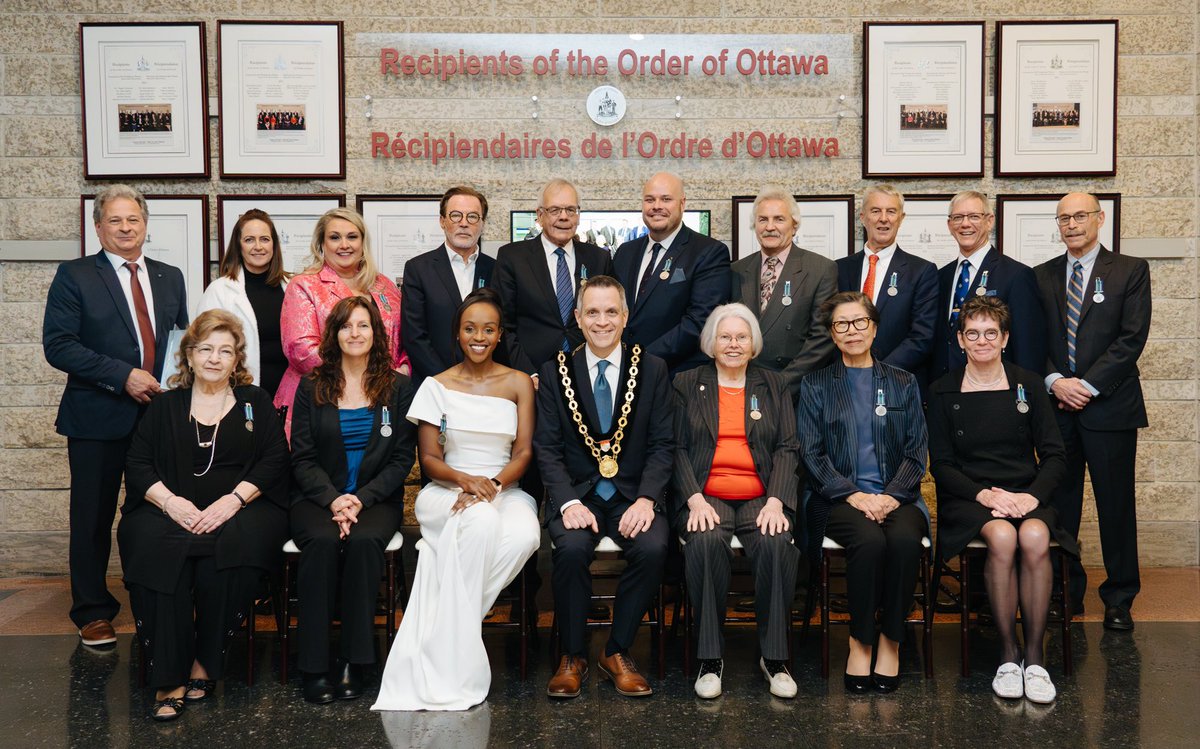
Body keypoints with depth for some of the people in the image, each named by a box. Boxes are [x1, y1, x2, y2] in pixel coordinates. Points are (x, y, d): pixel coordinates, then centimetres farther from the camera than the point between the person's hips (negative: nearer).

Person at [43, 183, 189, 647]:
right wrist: (123, 376, -17)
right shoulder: (74, 277, -2)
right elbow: (58, 346, -10)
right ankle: (93, 612, 21)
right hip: (98, 418, -3)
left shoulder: (170, 278, 12)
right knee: (93, 518, 7)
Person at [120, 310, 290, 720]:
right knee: (157, 551, -32)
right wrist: (170, 501, -12)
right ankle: (169, 679, -27)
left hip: (241, 508, -1)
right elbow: (137, 466, 8)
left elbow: (275, 461, 3)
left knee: (232, 548, -35)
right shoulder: (165, 406, 18)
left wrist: (232, 500, -12)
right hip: (172, 509, 1)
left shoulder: (255, 402, 15)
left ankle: (205, 665, -19)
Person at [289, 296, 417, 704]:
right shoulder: (311, 387, 10)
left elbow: (402, 459, 3)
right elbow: (302, 458, 4)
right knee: (322, 541, -32)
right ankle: (315, 666, -25)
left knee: (364, 541, -33)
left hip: (376, 499, 0)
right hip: (317, 498, 0)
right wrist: (333, 500, -14)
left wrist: (361, 499, -12)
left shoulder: (398, 388, 9)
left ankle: (353, 662, -25)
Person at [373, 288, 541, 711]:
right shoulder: (437, 386, 6)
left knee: (524, 534, -34)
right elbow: (429, 460, 2)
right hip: (447, 491, -1)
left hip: (504, 490, 2)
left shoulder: (518, 383, 8)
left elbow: (524, 452, 1)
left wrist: (492, 485, -19)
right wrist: (466, 480, -19)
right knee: (481, 522, -37)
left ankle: (450, 626, -23)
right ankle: (452, 663, -30)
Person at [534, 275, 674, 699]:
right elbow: (547, 447, 0)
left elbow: (662, 445, 2)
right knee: (572, 548, -31)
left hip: (634, 494, 1)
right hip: (577, 492, 0)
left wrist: (646, 499, -14)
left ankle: (617, 653, -7)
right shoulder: (555, 372, 5)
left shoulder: (652, 369, 6)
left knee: (652, 547, -29)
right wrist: (569, 502, -16)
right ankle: (572, 656, -8)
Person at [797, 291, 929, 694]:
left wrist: (891, 496, -10)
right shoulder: (816, 385, 11)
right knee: (869, 540, -33)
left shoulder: (903, 383, 15)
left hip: (896, 497, 1)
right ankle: (860, 641, -17)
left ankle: (891, 641, -15)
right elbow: (812, 453, 3)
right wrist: (853, 495, -12)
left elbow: (916, 452, 8)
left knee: (904, 539, -32)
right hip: (839, 499, -1)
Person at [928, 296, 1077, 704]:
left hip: (1026, 494, 1)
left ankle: (1034, 655, -18)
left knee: (1035, 538, -33)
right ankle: (1008, 654, -20)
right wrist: (984, 494, -14)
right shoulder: (943, 392, 6)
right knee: (1001, 537, -34)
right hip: (968, 498, -1)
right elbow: (940, 464, 2)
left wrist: (1032, 495, -13)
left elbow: (1054, 455, 6)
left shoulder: (1028, 384, 10)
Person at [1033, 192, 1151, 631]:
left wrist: (1089, 385, -12)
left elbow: (1132, 338, -5)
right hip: (1057, 406, 3)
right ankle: (1066, 592, 16)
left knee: (1116, 506, 3)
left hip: (1109, 406, -2)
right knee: (1059, 503, 5)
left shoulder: (1131, 271, 3)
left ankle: (1119, 600, 14)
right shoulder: (1042, 276, 13)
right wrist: (1054, 381, -8)